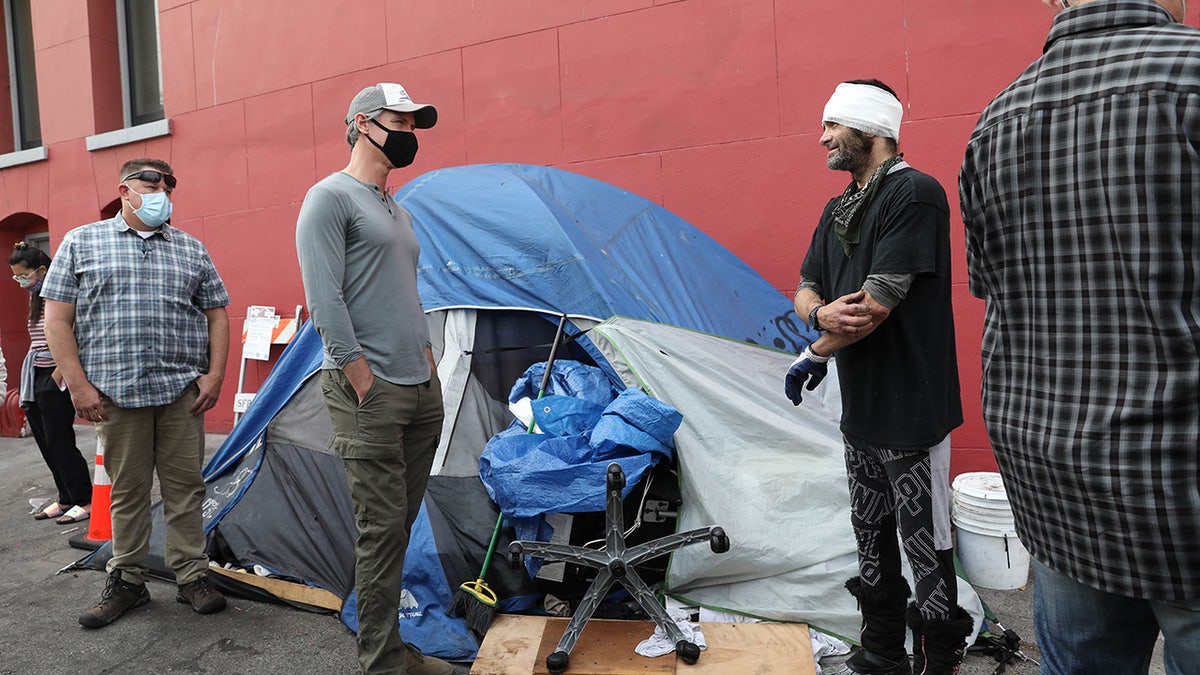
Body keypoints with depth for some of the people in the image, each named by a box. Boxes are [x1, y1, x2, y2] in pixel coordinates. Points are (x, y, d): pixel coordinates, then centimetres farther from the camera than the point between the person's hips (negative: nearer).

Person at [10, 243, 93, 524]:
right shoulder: (37, 298, 14)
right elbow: (37, 340, 18)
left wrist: (58, 374, -16)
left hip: (55, 377, -9)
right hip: (36, 376, 9)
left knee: (58, 442, -5)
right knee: (45, 443, 11)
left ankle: (85, 501, 3)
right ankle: (66, 499, 20)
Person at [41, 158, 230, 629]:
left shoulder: (191, 249, 11)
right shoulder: (81, 242, 6)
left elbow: (216, 315, 11)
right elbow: (57, 320, 2)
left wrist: (214, 375, 0)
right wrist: (78, 385, -6)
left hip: (182, 391, 2)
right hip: (114, 393, -1)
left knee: (185, 487, 5)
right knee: (126, 491, 7)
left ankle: (191, 577, 16)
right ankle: (126, 582, 22)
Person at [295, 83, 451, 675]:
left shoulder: (398, 213, 21)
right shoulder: (331, 197, -6)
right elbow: (325, 300, -14)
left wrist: (427, 366, 16)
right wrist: (364, 382, -17)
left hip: (421, 391, 9)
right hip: (369, 393, -8)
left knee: (398, 525, 13)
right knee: (383, 526, -5)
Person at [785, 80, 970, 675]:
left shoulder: (915, 194, -14)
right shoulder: (838, 209, 13)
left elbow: (878, 303, -21)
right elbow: (804, 289, 12)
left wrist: (815, 355, -8)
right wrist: (822, 312, -12)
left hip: (910, 407, -8)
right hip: (858, 405, 8)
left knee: (926, 547, 4)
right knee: (872, 535, 18)